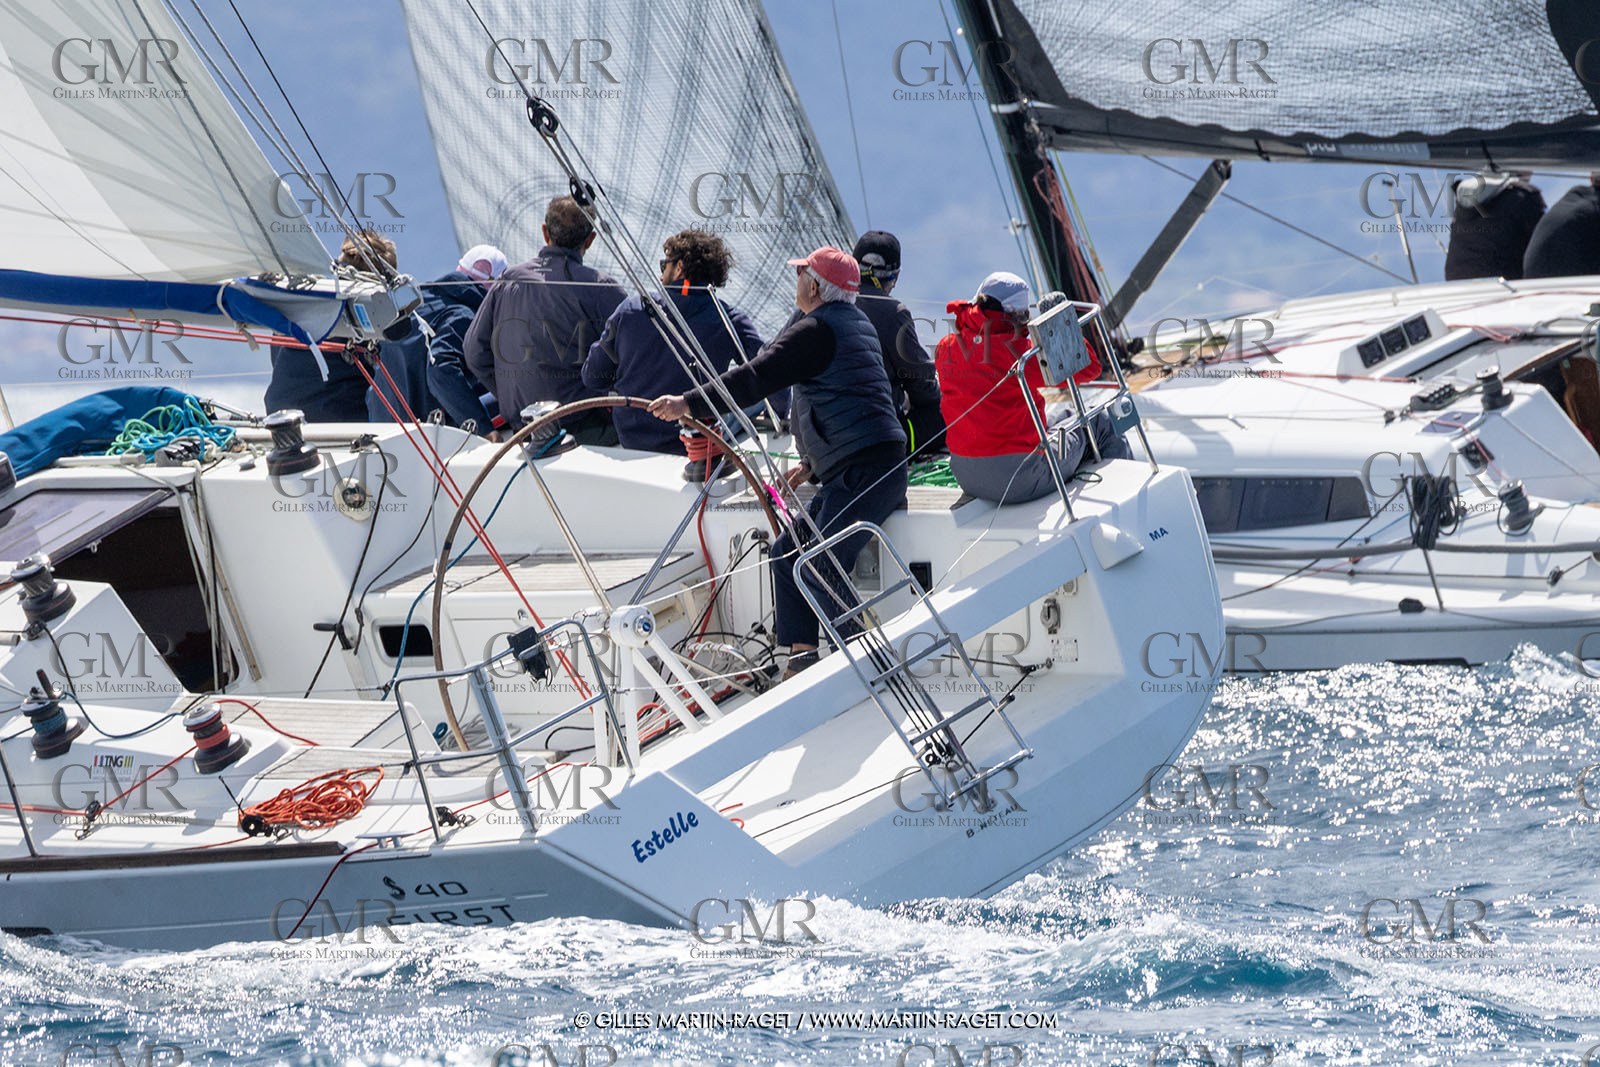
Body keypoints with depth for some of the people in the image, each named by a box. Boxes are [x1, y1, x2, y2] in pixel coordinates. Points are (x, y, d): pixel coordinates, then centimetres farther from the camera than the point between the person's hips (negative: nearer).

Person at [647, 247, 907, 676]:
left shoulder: (816, 330, -10)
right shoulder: (855, 322, 21)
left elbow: (756, 378, -17)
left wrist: (690, 404, -15)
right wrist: (811, 465, 29)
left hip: (865, 473, -10)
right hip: (849, 474, 10)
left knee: (822, 565, -17)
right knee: (788, 551, 12)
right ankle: (803, 655, 9)